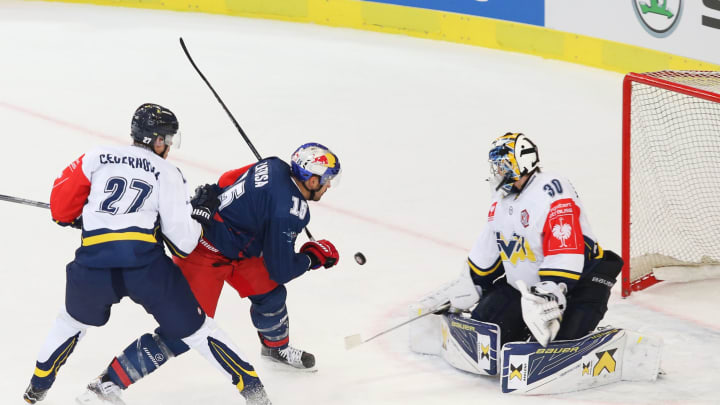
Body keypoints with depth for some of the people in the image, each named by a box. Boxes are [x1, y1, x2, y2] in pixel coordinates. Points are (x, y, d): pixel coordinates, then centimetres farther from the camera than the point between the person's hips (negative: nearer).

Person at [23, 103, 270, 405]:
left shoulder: (97, 157, 16)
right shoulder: (167, 173, 10)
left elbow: (62, 205, 16)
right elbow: (182, 242, 4)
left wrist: (81, 219, 36)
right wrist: (199, 212, 21)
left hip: (92, 266, 2)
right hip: (146, 264, -2)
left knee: (75, 321, 31)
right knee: (192, 328, 11)